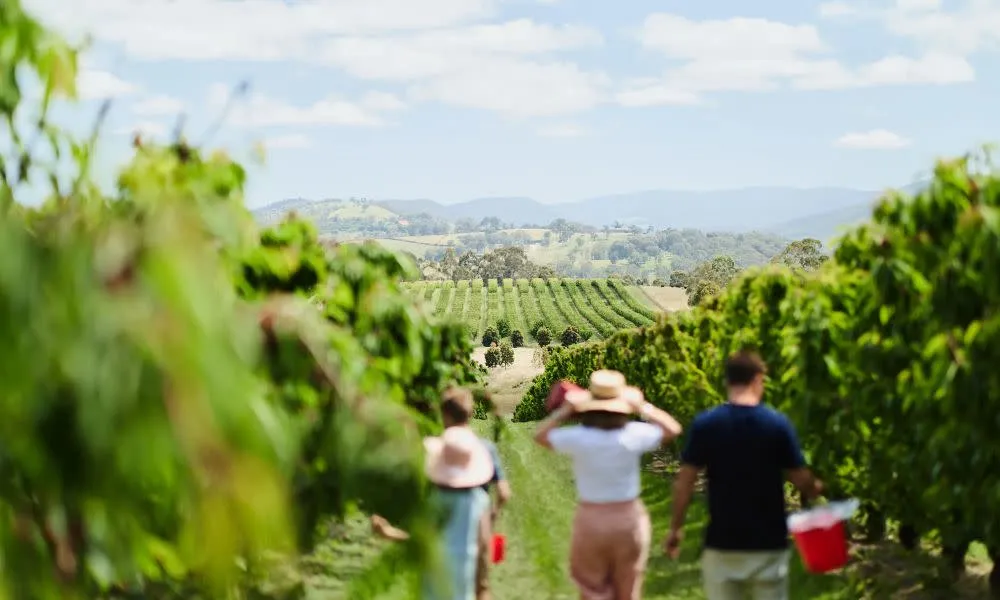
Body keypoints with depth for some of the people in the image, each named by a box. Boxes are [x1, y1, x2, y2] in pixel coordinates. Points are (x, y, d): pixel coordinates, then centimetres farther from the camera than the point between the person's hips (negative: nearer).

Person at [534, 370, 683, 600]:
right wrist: (642, 407, 8)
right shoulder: (633, 435, -13)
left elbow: (541, 435, 2)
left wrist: (564, 410, 7)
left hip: (591, 520, -1)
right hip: (629, 518, 1)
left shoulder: (579, 437, -16)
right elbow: (672, 429, 5)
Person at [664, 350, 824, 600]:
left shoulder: (705, 424, -6)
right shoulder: (778, 423, -8)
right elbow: (800, 478, -3)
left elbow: (684, 481, -5)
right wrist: (816, 488, 19)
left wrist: (675, 528, 6)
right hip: (768, 542, 0)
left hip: (722, 542, 1)